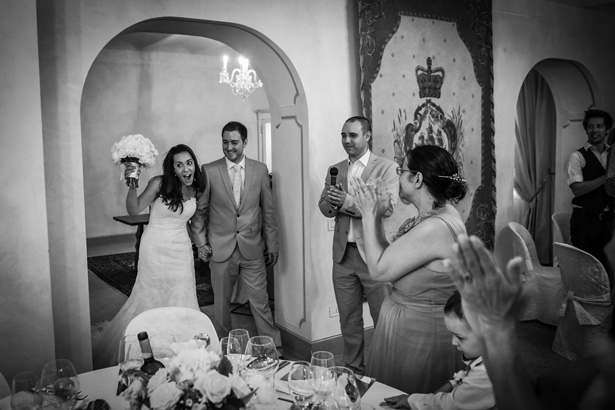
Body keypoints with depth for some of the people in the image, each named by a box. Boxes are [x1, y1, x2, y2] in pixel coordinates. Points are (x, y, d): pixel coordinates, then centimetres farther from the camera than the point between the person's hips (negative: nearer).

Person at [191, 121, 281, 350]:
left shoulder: (260, 170, 3)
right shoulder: (209, 171, -1)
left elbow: (268, 211, 7)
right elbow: (199, 210, 5)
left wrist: (272, 246, 7)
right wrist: (200, 242, -2)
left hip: (252, 249, 0)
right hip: (220, 250, 0)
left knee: (260, 302, 4)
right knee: (221, 303, 10)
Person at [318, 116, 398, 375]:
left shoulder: (385, 168, -2)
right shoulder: (335, 170, 13)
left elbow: (388, 207, -15)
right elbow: (324, 208, 10)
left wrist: (350, 203, -22)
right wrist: (331, 202, -13)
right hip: (343, 254, 5)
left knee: (383, 318, 3)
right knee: (348, 319, 13)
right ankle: (353, 370, 28)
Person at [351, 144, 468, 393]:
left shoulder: (435, 228, -29)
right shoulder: (440, 213, 3)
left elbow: (378, 270, -23)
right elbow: (388, 257, 6)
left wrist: (369, 216, -16)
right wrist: (376, 217, -2)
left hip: (417, 332, -9)